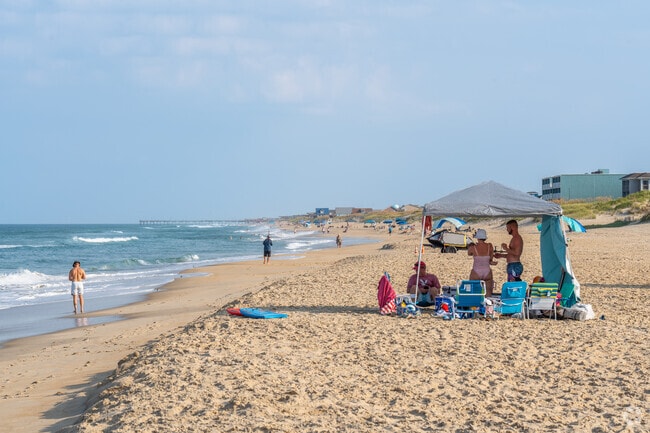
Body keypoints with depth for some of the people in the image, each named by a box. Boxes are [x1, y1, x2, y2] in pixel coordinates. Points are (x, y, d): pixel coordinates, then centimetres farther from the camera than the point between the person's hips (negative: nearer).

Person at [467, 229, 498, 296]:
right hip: (487, 273, 2)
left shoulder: (473, 247, -12)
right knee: (488, 291, 15)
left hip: (476, 273, -2)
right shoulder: (490, 246, -6)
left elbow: (469, 253, 12)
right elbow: (491, 260, 3)